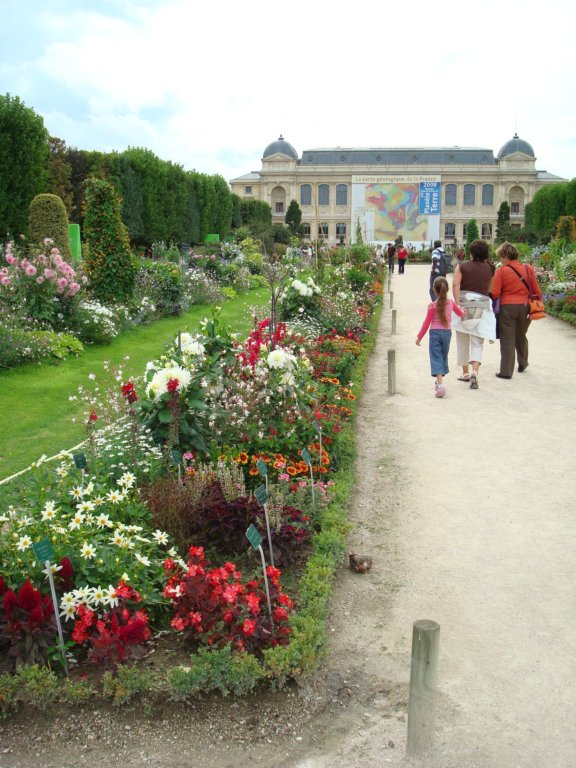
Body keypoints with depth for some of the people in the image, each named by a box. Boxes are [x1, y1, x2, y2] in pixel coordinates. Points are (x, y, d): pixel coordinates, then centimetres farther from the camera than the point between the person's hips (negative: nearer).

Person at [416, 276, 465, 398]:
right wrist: (462, 311, 44)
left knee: (436, 359, -6)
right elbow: (461, 314, 19)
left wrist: (419, 337, 0)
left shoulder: (432, 306, -12)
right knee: (443, 357, 20)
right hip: (447, 333, 4)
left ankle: (440, 384, -23)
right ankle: (439, 381, 34)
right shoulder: (451, 303, 1)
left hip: (435, 333, -4)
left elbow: (427, 323, -9)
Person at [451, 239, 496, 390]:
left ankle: (465, 373, 21)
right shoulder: (489, 269, 6)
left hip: (464, 303, 0)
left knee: (462, 341, 13)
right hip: (482, 306, 0)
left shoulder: (462, 266, 1)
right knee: (477, 342, 1)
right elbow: (490, 289, 9)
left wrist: (458, 304, -16)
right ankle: (474, 372, -20)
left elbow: (455, 284, -13)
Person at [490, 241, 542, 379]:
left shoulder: (501, 271, -8)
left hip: (507, 307, -4)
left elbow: (495, 294, -11)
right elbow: (537, 291, 6)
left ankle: (506, 371, 3)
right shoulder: (528, 269, 4)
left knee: (507, 340, 3)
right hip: (525, 307, 4)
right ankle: (522, 364, 38)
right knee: (521, 337, 23)